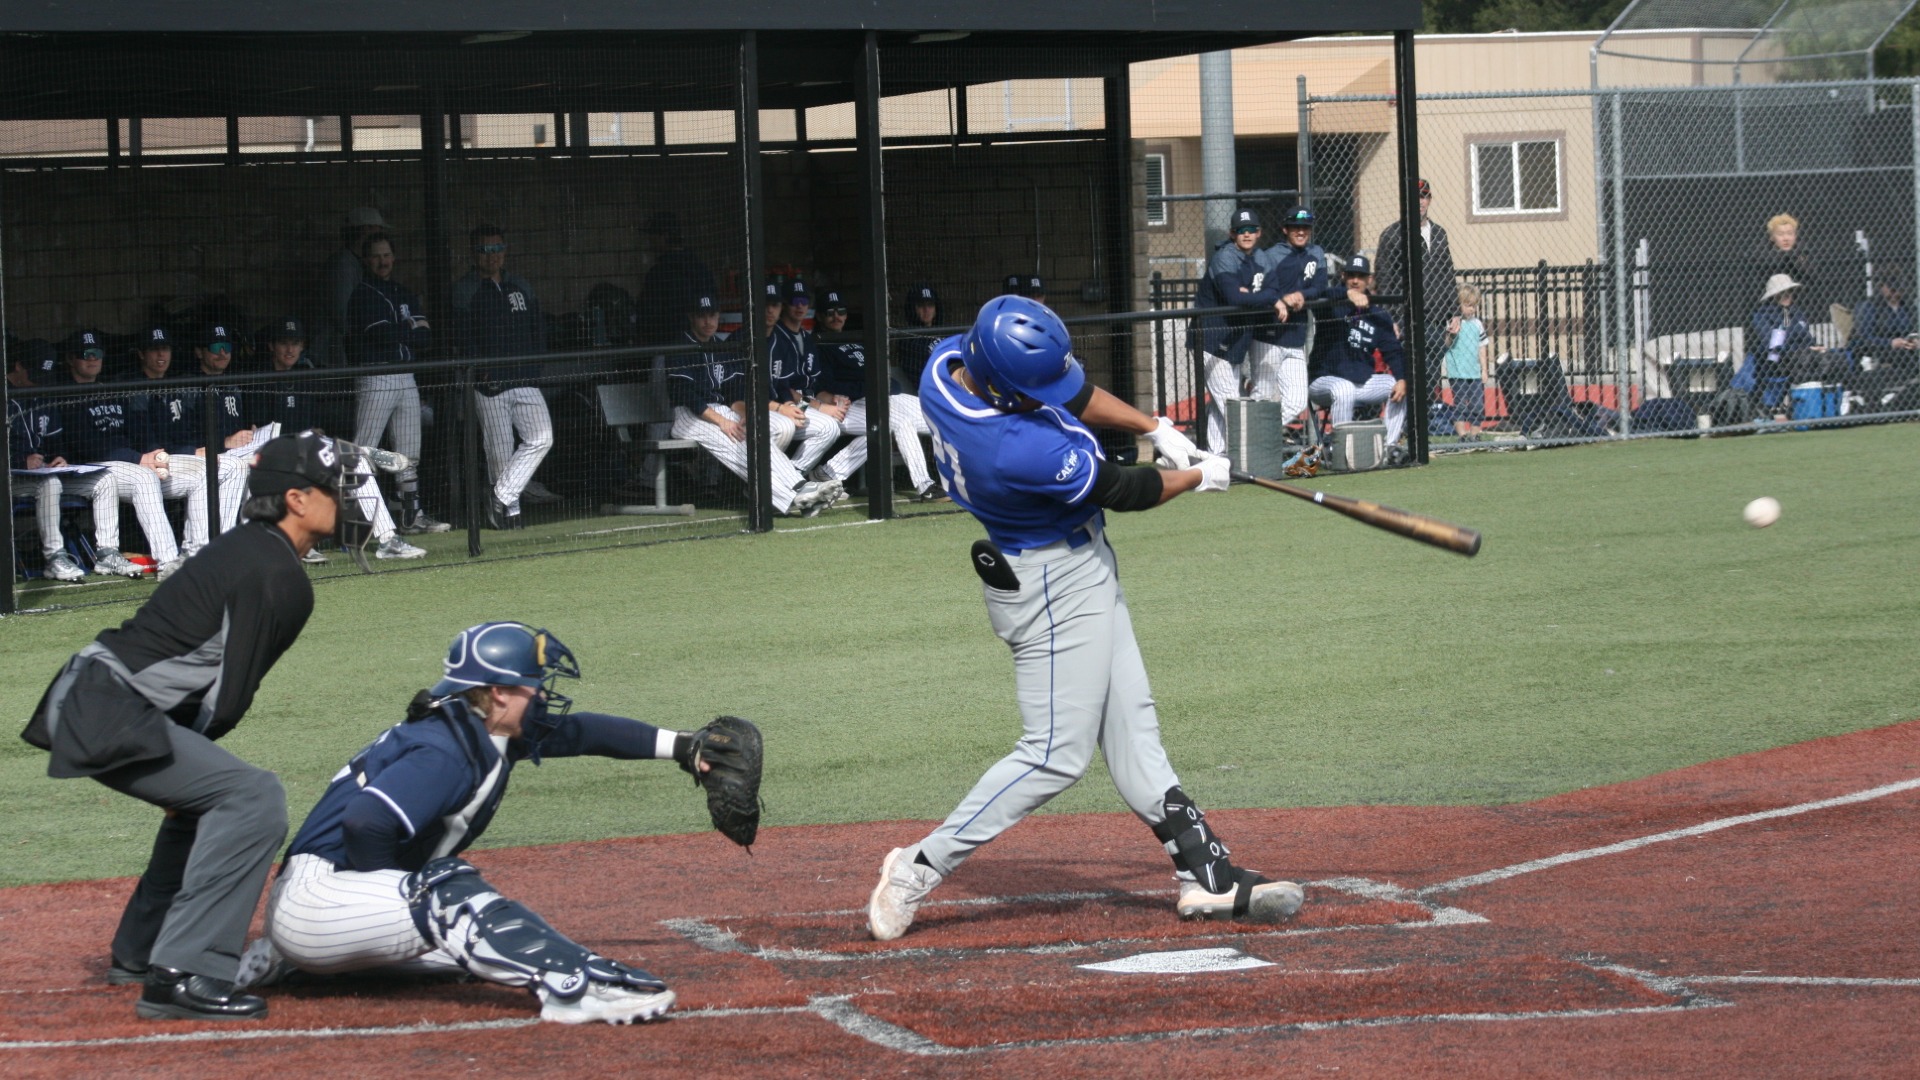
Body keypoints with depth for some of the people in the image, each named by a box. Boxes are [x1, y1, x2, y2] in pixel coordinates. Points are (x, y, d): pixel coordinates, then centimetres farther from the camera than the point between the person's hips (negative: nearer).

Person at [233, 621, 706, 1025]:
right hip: (311, 900, -11)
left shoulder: (485, 733, 10)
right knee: (446, 894, -27)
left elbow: (582, 732, 16)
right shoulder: (444, 754, -20)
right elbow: (367, 823, -33)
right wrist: (404, 904, -17)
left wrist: (679, 746, 8)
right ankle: (573, 988, -43)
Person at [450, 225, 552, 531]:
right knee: (499, 449, -2)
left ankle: (502, 500, -5)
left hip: (524, 379, 4)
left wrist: (534, 363, 5)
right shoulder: (463, 290, 0)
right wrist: (481, 370, -15)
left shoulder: (521, 287, 17)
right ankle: (509, 507, 10)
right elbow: (461, 336, -7)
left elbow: (539, 327, 18)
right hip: (489, 384, -4)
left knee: (541, 437, -11)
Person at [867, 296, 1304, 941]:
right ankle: (919, 869, 1)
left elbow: (1073, 391, 7)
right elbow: (1124, 491, -18)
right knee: (1057, 754, -4)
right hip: (1056, 587, -10)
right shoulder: (1020, 450, -36)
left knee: (1131, 730, 12)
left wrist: (1155, 428, 1)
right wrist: (1199, 477, -1)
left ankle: (1207, 876, 16)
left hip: (1078, 572, 10)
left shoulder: (948, 360, -11)